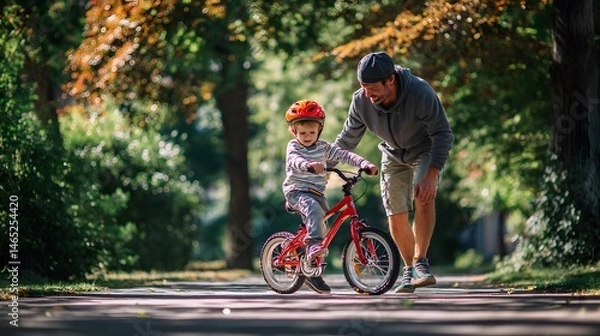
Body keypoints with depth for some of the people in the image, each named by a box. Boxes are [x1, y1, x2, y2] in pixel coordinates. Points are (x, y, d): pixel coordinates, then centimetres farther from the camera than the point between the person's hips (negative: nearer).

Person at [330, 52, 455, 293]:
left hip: (425, 151, -4)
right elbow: (347, 140, -6)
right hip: (393, 155, 4)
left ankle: (420, 263, -24)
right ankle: (409, 270, 18)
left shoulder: (421, 93, -36)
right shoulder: (361, 101, -23)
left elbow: (443, 135, -32)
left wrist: (431, 175, -41)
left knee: (423, 197, -29)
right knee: (396, 216, -2)